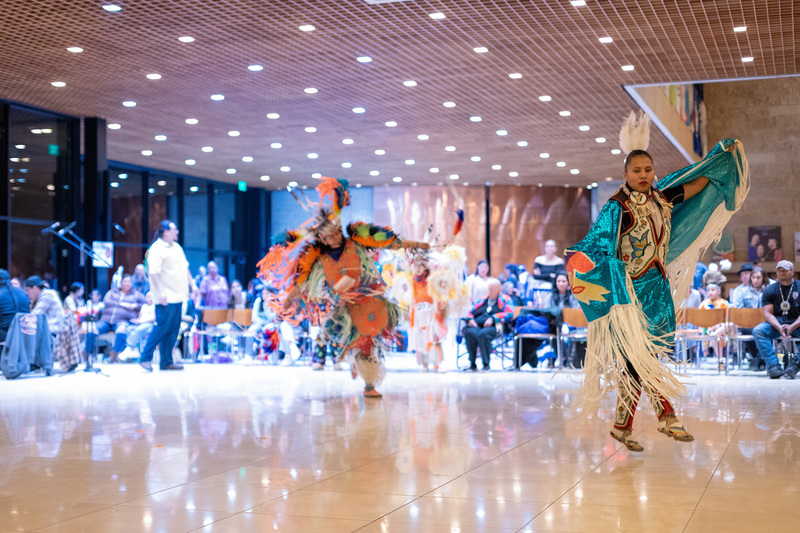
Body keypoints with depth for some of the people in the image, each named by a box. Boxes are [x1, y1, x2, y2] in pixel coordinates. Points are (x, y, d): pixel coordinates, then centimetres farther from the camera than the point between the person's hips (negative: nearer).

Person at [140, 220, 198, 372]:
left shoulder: (176, 247, 17)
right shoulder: (156, 249, -11)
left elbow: (185, 267, 25)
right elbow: (154, 272, -18)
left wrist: (192, 284, 18)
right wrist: (160, 293, -24)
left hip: (178, 296, 9)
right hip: (166, 297, -9)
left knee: (173, 330, 8)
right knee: (162, 328, -10)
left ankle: (166, 362, 13)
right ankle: (145, 358, -2)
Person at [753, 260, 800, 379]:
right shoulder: (770, 290, 6)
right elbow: (768, 313, -4)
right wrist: (779, 327, -24)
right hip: (776, 324, 2)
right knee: (757, 331, -27)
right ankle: (773, 365, -31)